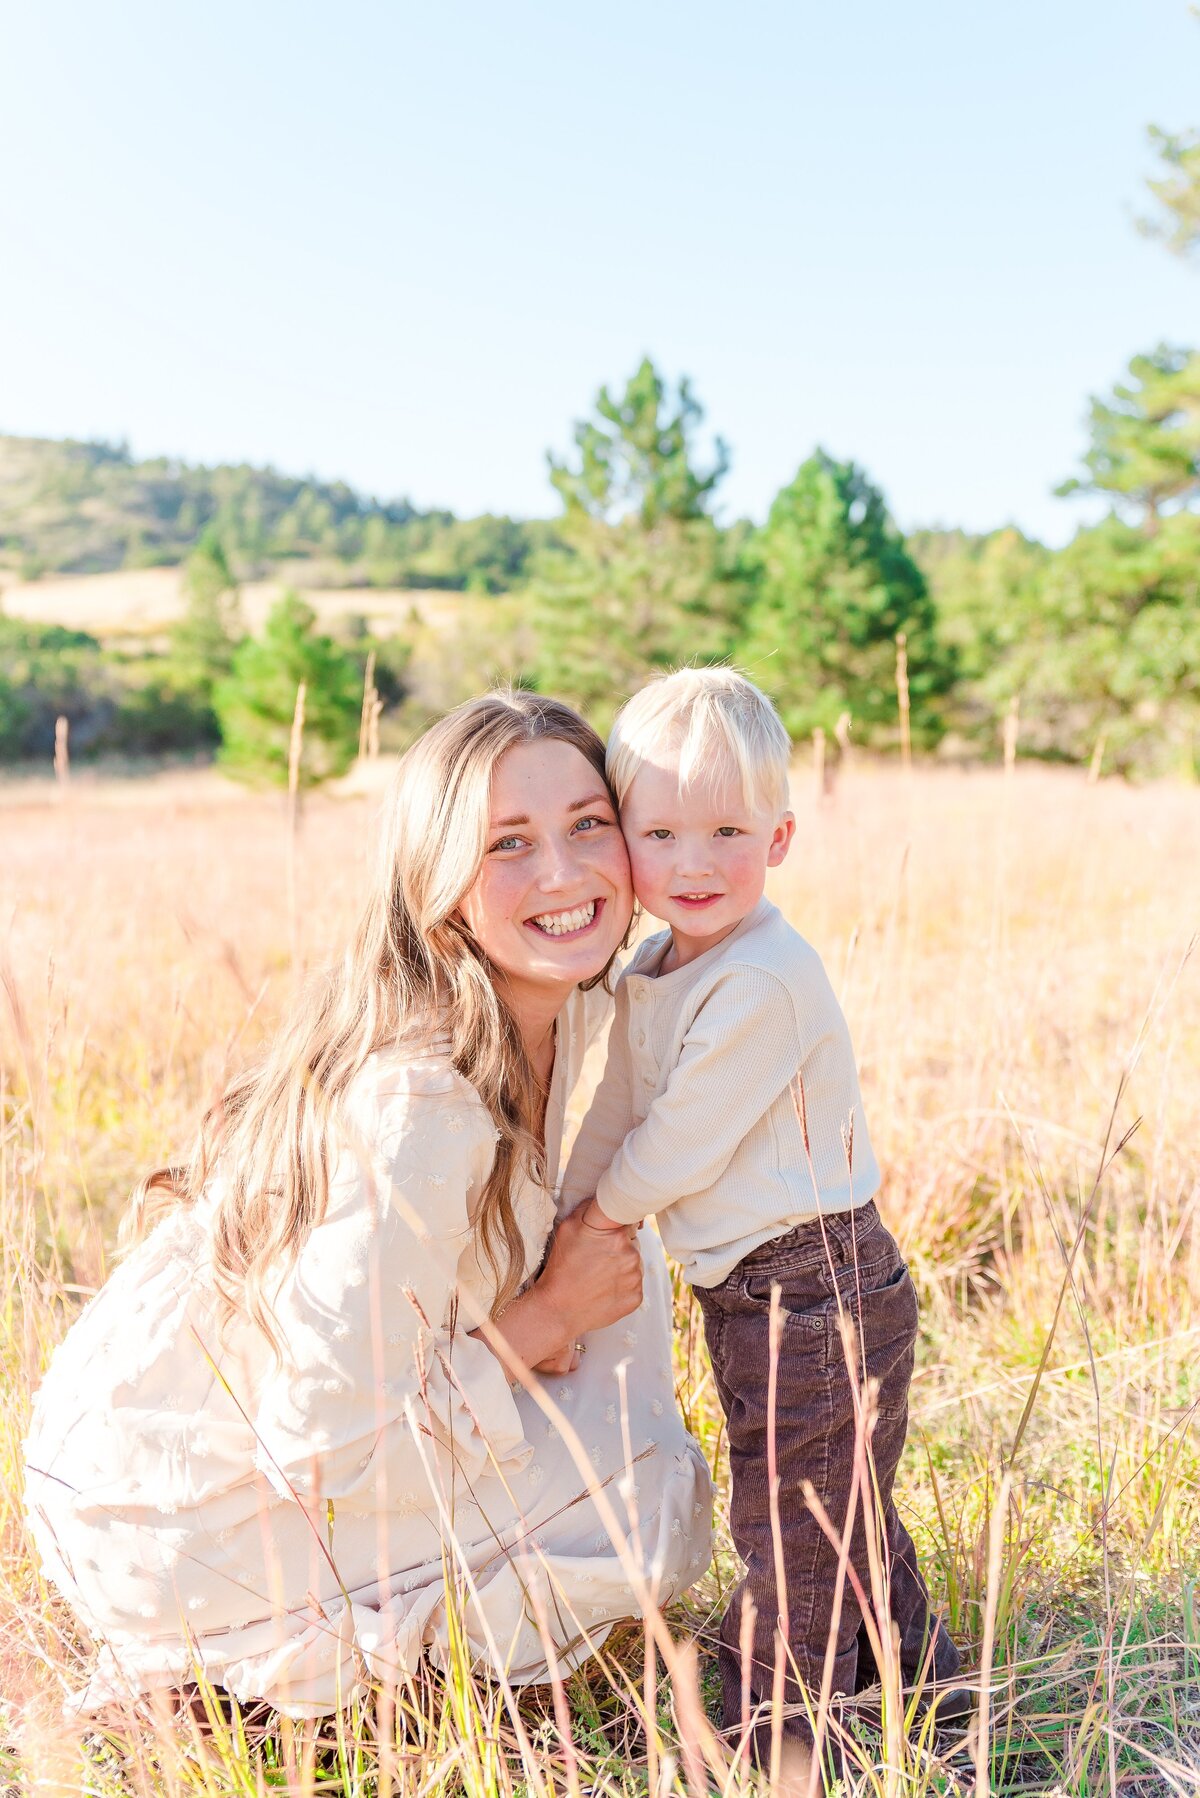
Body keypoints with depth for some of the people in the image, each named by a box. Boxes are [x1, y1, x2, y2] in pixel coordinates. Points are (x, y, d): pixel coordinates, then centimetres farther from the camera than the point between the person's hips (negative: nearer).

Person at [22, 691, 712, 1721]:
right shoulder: (419, 1103, -32)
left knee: (616, 1260, 5)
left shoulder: (569, 1010, -5)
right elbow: (321, 1441, -29)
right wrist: (543, 1319, -18)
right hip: (188, 1512, -8)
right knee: (655, 1514, -11)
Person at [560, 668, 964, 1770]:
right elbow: (613, 1117, 11)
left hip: (815, 1292, -10)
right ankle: (919, 1680, 43)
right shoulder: (651, 972, 5)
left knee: (791, 1521, 5)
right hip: (750, 1292, 10)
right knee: (841, 1507, 24)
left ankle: (768, 1740, 24)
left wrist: (585, 1228, -4)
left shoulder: (763, 984, -25)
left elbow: (673, 1152, -20)